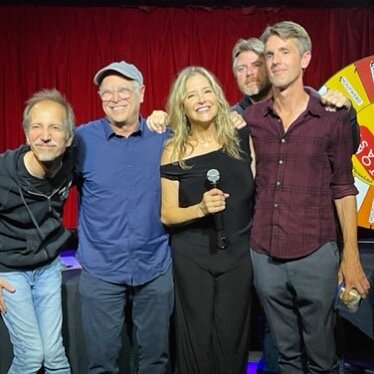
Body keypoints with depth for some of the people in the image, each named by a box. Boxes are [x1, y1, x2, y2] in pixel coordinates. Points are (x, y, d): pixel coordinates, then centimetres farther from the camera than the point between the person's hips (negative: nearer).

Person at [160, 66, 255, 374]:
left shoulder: (241, 138, -2)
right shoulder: (174, 151, -6)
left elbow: (258, 192, 6)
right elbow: (167, 214, -5)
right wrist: (201, 208, -21)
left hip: (238, 253, 1)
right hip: (192, 257, -1)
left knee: (232, 338, 9)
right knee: (197, 339, 6)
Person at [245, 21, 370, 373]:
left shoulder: (333, 118, -2)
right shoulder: (251, 118, 3)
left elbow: (342, 188, 1)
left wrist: (350, 256, 0)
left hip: (316, 255, -2)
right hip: (264, 257, 2)